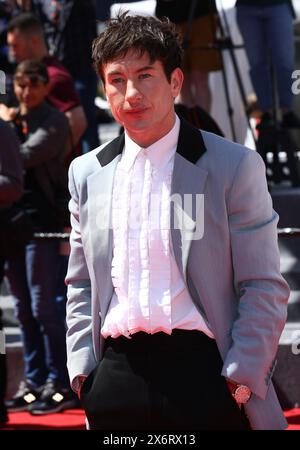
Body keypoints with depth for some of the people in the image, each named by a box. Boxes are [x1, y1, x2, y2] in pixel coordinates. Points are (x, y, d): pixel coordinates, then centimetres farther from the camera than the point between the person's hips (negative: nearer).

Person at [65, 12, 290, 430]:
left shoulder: (234, 166, 0)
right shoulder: (87, 173, 13)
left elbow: (265, 289, -1)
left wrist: (241, 379, -9)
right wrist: (82, 370, 7)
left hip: (203, 370, -3)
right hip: (117, 377, 3)